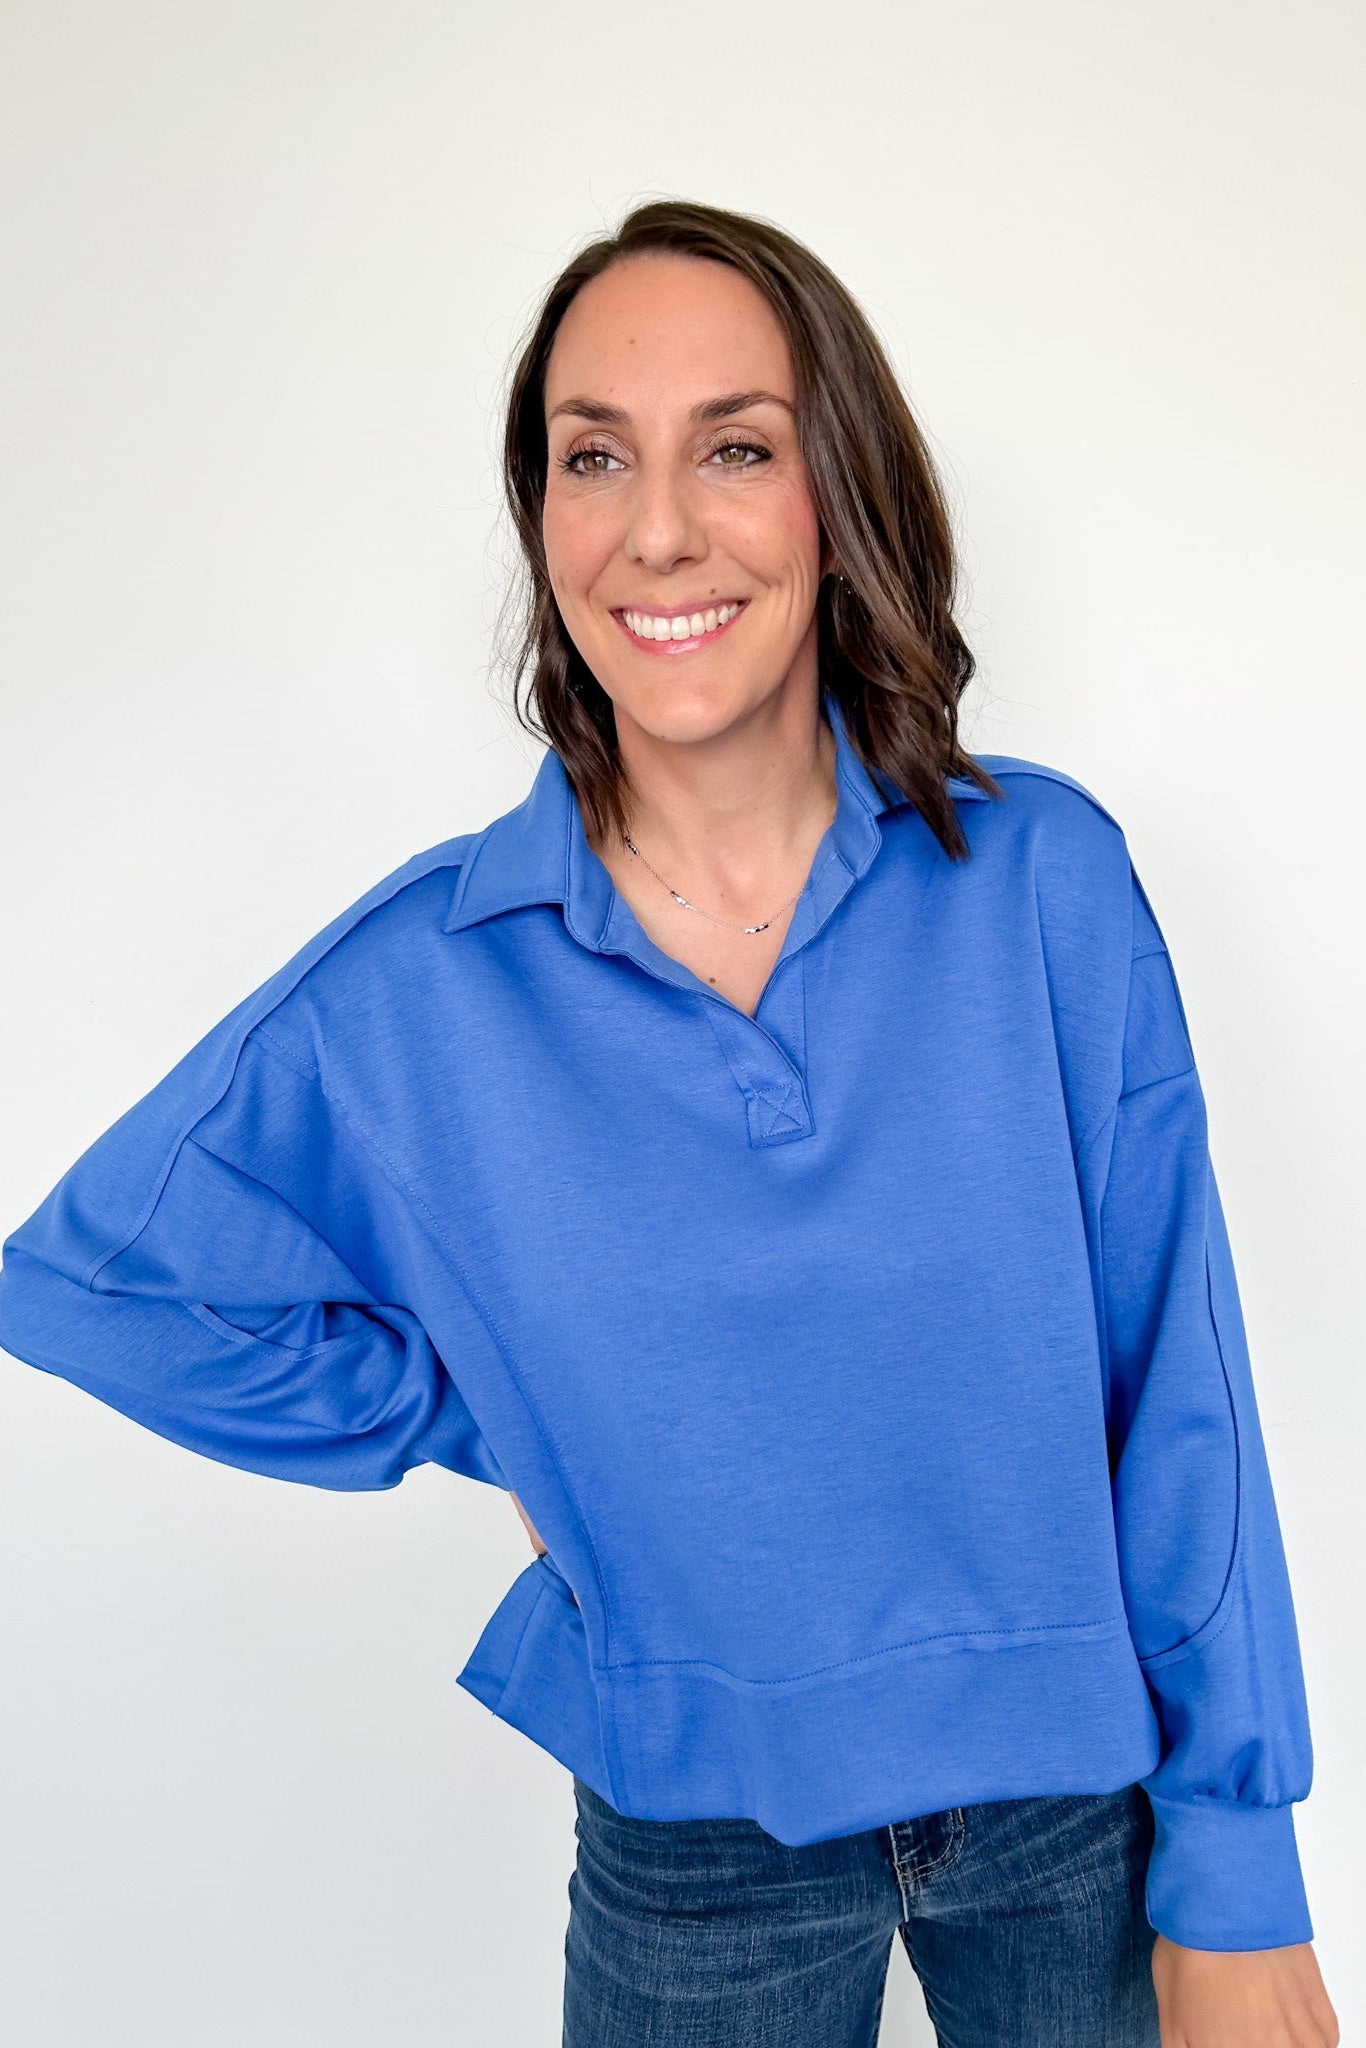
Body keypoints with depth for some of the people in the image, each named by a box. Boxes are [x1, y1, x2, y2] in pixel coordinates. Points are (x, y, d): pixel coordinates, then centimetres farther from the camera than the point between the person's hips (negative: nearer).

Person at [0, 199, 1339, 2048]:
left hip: (1074, 1791, 1)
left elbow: (1178, 1390, -9)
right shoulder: (418, 987, -13)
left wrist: (1234, 1867, -6)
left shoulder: (1044, 876, -13)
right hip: (695, 1842, 0)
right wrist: (498, 1424, -4)